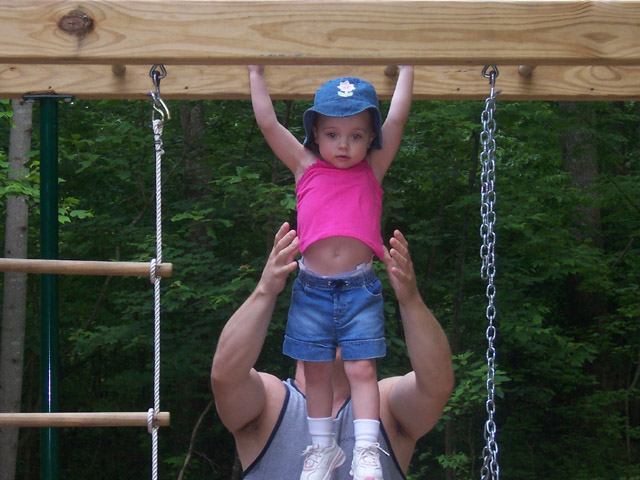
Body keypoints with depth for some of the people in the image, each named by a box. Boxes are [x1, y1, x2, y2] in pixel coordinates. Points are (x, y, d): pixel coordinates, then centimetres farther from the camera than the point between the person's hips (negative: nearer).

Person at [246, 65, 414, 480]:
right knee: (316, 371, 10)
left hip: (360, 288, -1)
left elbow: (397, 119, 2)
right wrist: (256, 72, 11)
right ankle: (322, 446, 23)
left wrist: (407, 67, 8)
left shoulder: (373, 170, 5)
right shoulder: (306, 168, 7)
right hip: (312, 287, 2)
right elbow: (268, 123, 6)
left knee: (361, 368, -4)